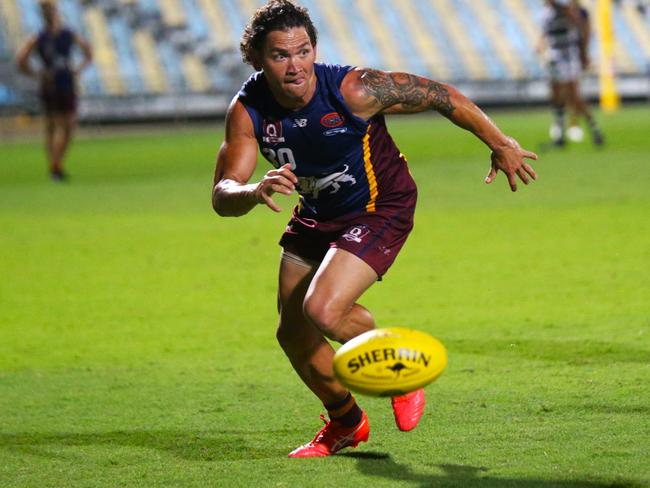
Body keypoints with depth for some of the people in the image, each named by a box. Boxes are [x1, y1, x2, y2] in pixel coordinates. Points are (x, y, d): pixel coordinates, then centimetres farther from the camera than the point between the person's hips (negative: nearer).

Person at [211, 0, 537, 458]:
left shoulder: (353, 89, -30)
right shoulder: (248, 110, -19)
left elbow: (440, 95, -18)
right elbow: (222, 196, -23)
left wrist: (500, 144, -11)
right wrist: (255, 191, -47)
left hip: (380, 209, -6)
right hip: (316, 216, 6)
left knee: (322, 309, -24)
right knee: (293, 333, 9)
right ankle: (345, 421, 37)